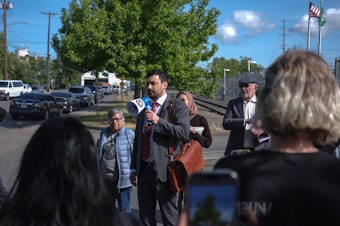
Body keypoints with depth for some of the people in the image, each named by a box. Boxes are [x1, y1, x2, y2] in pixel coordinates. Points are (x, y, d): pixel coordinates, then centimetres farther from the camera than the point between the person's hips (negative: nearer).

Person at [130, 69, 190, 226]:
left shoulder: (177, 106, -3)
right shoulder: (144, 108, 16)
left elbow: (184, 133, -17)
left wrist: (159, 121, -20)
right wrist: (134, 168, 18)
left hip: (163, 170, -6)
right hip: (144, 170, 6)